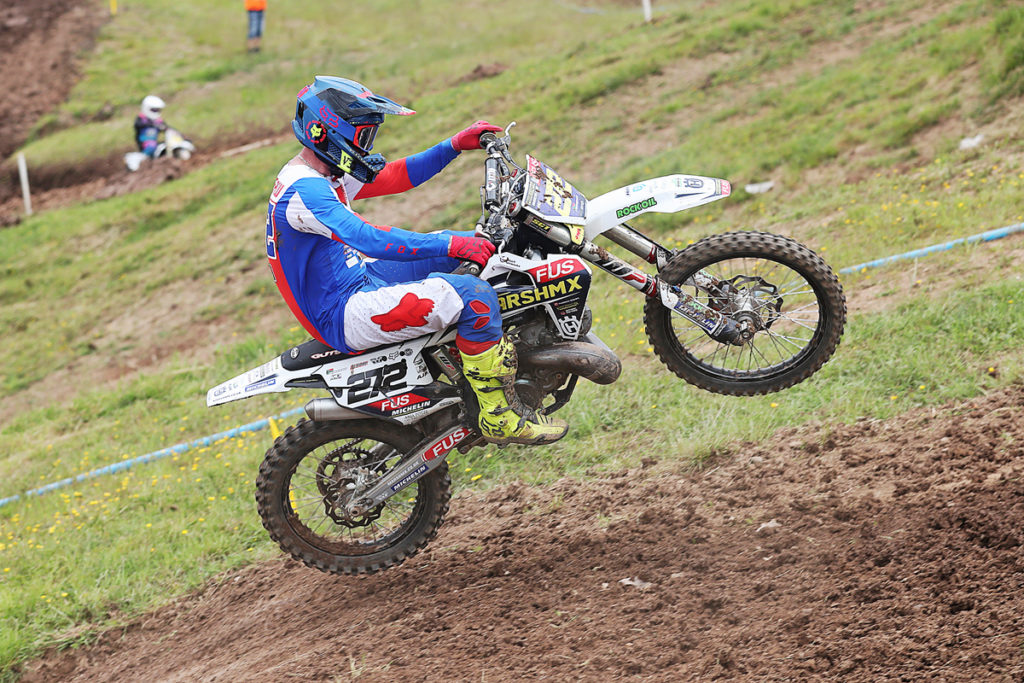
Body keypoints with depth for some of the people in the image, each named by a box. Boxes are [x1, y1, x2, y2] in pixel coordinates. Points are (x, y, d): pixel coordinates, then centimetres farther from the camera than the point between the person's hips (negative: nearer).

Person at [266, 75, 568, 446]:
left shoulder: (323, 174, 11)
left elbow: (396, 176, 18)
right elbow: (367, 237, -34)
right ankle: (499, 416, -17)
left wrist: (455, 145, 7)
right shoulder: (303, 190, -23)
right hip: (345, 314, -11)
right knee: (473, 295, -25)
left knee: (464, 245, 18)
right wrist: (450, 245, -36)